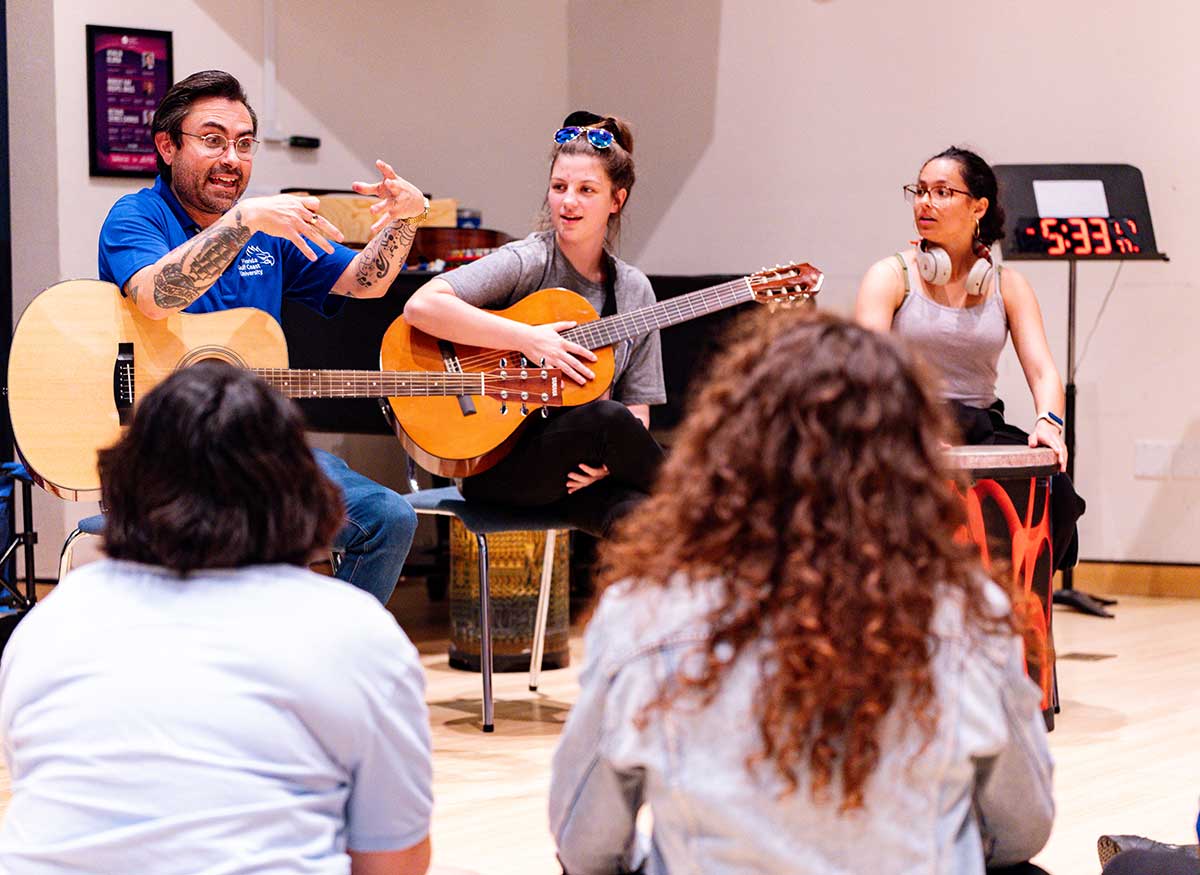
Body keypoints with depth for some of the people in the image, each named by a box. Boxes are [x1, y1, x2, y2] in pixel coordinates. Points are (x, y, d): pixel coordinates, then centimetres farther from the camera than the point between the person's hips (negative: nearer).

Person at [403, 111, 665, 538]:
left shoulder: (633, 290, 11)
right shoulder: (526, 263, -6)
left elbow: (637, 407, 11)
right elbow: (421, 306, -21)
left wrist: (610, 458, -12)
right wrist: (527, 338, -22)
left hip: (581, 467, 4)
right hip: (496, 462, -4)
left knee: (636, 513, -33)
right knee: (608, 417, -33)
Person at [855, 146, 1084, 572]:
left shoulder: (1008, 286, 11)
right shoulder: (892, 276, 2)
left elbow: (1042, 370, 0)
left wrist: (1048, 422, -23)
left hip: (982, 431, 3)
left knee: (1056, 491, -26)